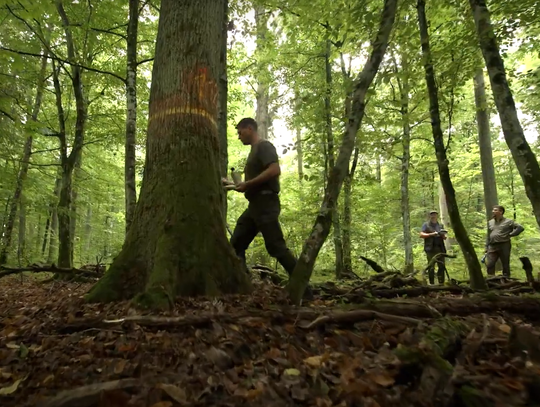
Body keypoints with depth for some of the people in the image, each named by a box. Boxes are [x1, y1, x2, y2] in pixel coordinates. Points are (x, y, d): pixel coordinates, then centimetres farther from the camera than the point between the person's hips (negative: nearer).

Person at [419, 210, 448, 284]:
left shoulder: (440, 225, 19)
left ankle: (441, 283, 10)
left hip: (440, 248, 4)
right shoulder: (426, 225, 6)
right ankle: (432, 283, 2)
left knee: (442, 266, 2)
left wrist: (443, 235, -7)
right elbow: (421, 235, -5)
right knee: (431, 267, -4)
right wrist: (431, 234, -18)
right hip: (430, 249, -4)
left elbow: (444, 237, 17)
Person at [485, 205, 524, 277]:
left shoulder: (508, 222, 3)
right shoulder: (490, 222, 17)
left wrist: (510, 234, -7)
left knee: (505, 265, 4)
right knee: (489, 264, -5)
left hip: (504, 246, -4)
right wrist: (486, 247, 13)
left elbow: (520, 228, -4)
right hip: (492, 247, 4)